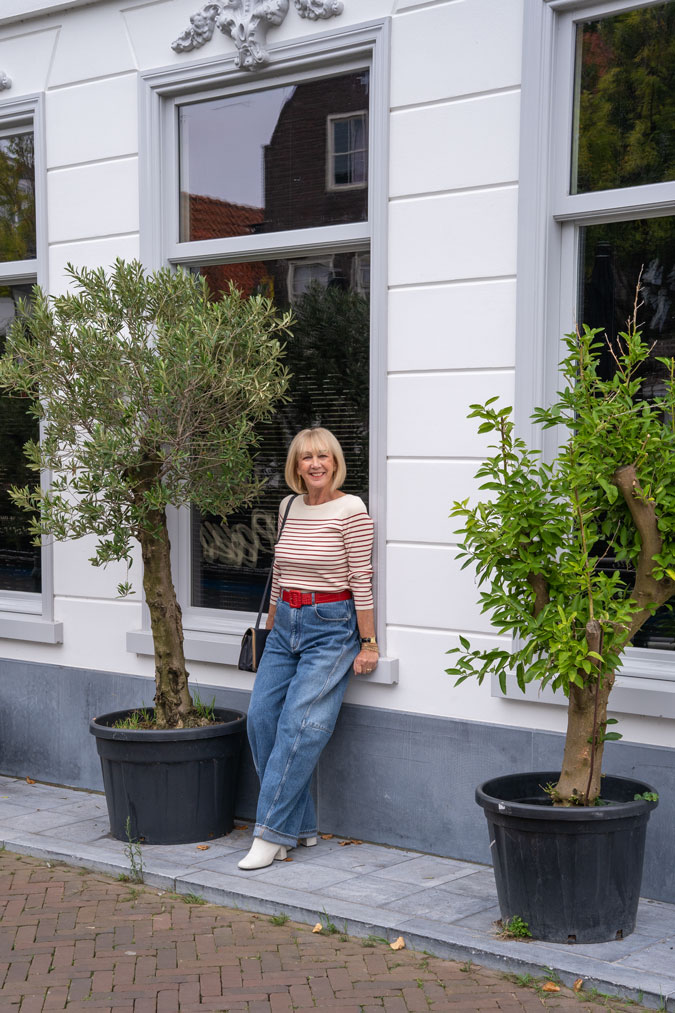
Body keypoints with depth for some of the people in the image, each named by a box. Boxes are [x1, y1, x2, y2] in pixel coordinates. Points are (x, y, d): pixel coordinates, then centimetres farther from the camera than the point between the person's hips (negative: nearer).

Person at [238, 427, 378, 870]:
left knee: (300, 725, -13)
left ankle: (272, 833, -7)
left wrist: (368, 643, -9)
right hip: (287, 623, 7)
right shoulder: (289, 506, 11)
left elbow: (361, 579, -9)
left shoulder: (351, 510, -9)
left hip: (331, 626, -7)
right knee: (262, 719, -3)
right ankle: (300, 827, 7)